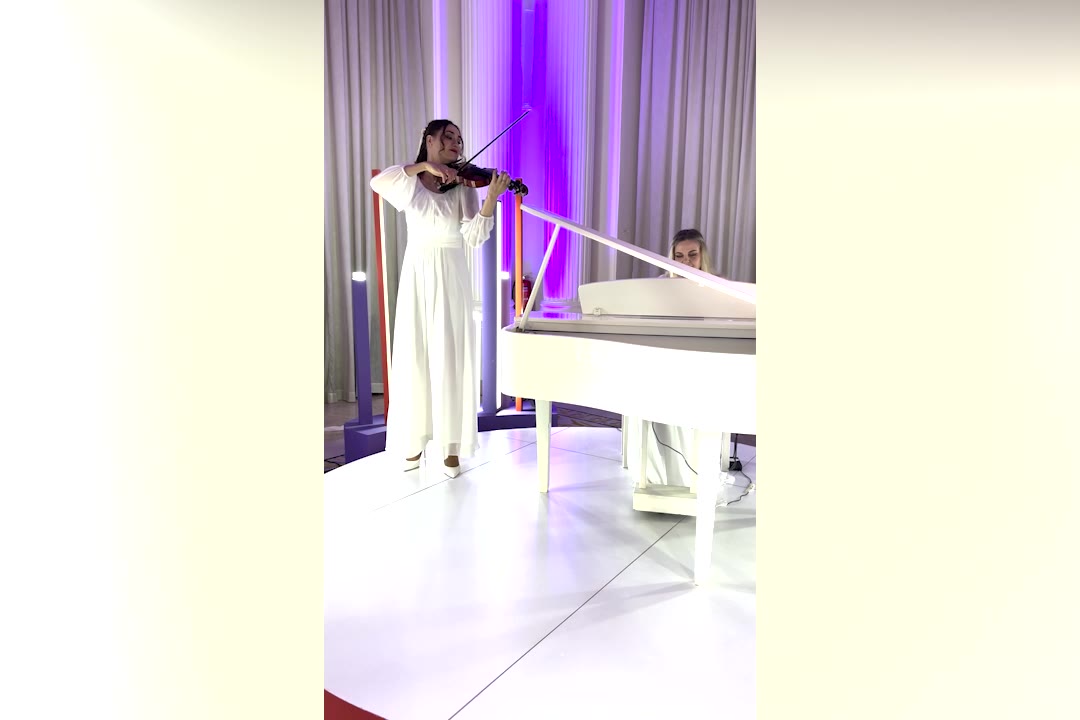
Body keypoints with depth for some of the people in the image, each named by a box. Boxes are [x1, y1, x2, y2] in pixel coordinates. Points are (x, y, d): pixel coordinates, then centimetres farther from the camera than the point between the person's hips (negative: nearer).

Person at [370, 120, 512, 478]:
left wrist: (491, 199, -25)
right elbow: (378, 182, -12)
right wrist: (425, 166, -16)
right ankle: (415, 440, 16)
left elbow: (473, 237, -10)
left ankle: (451, 447, 6)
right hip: (416, 276, 2)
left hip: (450, 278, -1)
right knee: (413, 358, 3)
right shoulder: (411, 184, 9)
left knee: (450, 360, -3)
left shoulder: (462, 186, 4)